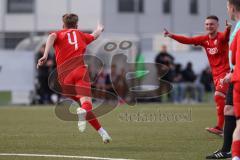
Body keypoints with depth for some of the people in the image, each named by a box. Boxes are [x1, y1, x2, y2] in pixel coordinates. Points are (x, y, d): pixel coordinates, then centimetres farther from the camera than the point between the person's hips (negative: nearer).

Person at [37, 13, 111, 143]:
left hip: (64, 76, 1)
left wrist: (45, 55, -16)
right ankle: (83, 111, -55)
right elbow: (95, 35, 48)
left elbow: (52, 37, -4)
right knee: (86, 101, -20)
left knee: (82, 102, 13)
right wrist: (99, 29, 71)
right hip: (80, 70, -1)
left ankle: (101, 131, 9)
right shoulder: (80, 34, 27)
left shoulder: (59, 34, 22)